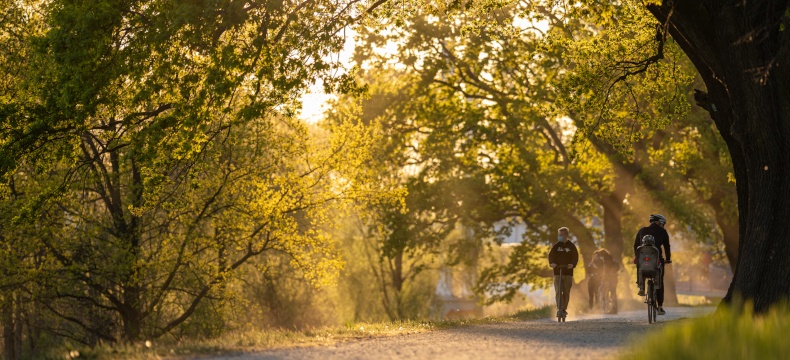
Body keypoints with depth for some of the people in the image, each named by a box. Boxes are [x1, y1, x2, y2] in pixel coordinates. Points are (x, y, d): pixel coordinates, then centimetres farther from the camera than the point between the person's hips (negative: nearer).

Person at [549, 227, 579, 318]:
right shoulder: (556, 246, 7)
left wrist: (572, 264, -25)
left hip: (568, 271, 0)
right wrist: (552, 263, -24)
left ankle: (564, 309, 12)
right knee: (558, 290, -11)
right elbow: (551, 255, -2)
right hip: (557, 270, 0)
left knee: (566, 291, 2)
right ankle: (559, 308, -14)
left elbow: (575, 256, -4)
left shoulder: (571, 246, 4)